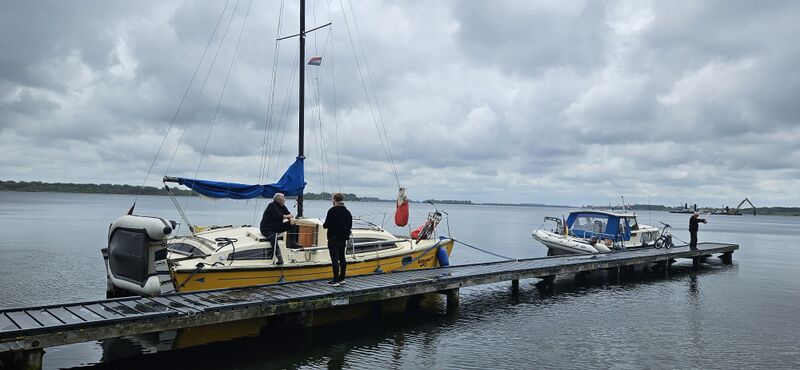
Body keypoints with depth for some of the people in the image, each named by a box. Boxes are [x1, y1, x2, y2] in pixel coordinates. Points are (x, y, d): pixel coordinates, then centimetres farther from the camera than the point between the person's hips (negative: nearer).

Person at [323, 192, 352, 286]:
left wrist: (324, 225, 6)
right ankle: (342, 278, 21)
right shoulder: (347, 212, 8)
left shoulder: (332, 211, -15)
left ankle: (336, 280, -5)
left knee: (335, 259, -5)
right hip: (343, 239, 7)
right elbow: (349, 226, 12)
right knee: (342, 258, 15)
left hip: (333, 239, -7)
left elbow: (326, 225, -16)